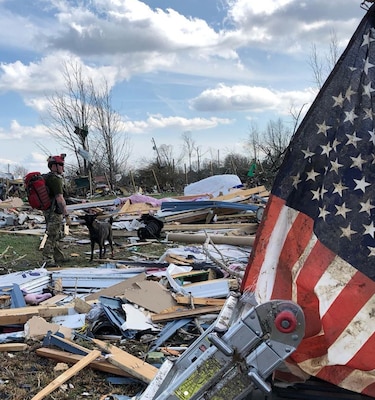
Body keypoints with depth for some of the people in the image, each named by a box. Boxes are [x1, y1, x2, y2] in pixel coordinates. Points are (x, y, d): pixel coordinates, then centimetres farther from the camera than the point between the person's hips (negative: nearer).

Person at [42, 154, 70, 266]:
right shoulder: (56, 179, -18)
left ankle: (59, 257, 26)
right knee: (52, 236, -4)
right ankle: (48, 260, 0)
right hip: (55, 212, -10)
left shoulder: (46, 177, 13)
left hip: (48, 211, 10)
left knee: (54, 235, 16)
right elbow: (59, 198, -22)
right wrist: (66, 214, -20)